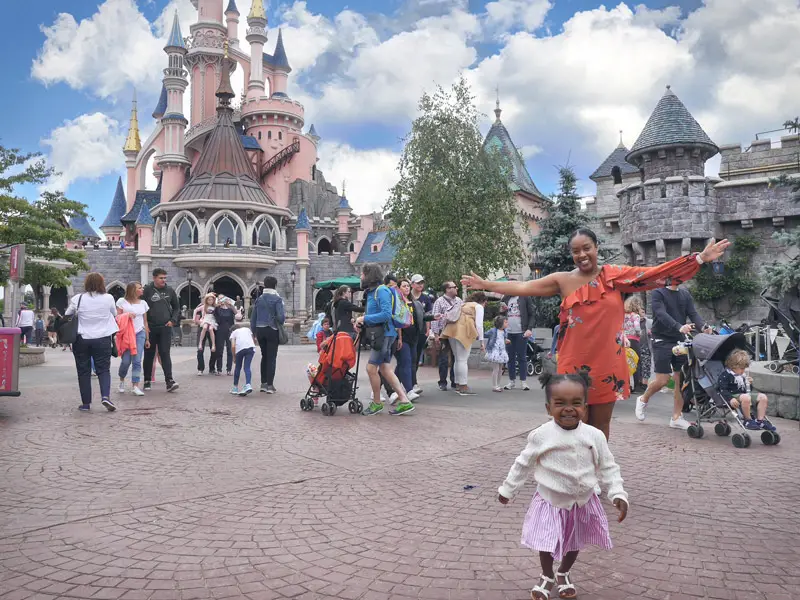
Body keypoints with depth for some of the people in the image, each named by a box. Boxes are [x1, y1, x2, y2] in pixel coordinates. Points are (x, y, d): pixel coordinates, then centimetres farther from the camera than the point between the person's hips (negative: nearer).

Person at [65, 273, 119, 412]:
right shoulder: (108, 298, -5)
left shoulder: (77, 299, -6)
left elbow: (67, 316, 7)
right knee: (104, 369, 6)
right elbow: (114, 314, 12)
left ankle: (86, 403, 11)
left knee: (83, 371, 9)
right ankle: (105, 396, -13)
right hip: (102, 339, 0)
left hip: (82, 339, 0)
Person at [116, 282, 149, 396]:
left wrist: (147, 338, 15)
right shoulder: (122, 302, 2)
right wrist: (127, 315, -17)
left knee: (137, 361, -5)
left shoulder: (143, 303, 13)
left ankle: (135, 386, -3)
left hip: (139, 333, 3)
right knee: (126, 360, -5)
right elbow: (117, 317, 3)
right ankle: (122, 380, 23)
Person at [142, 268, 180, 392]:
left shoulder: (170, 290, 7)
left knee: (165, 354, -6)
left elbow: (176, 307, 17)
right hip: (150, 328, -1)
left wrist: (173, 320, 3)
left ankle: (169, 381, -12)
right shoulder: (147, 290, -2)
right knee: (149, 355, 8)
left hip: (165, 327, 1)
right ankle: (147, 381, 19)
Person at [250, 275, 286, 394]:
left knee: (264, 356, 17)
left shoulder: (259, 299, 8)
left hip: (260, 330, 5)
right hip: (272, 330, -5)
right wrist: (282, 322, 6)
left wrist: (254, 333, 16)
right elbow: (281, 317, -17)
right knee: (272, 358, 2)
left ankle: (263, 383, 20)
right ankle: (269, 385, 1)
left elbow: (253, 318, 9)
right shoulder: (277, 299, -8)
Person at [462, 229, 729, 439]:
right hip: (574, 364, -1)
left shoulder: (616, 275, 1)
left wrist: (700, 258, -1)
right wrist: (485, 284, 1)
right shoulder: (563, 280, 0)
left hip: (607, 363, 1)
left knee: (600, 424, 11)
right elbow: (523, 287, 2)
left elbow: (658, 274, 2)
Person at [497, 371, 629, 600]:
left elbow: (608, 468, -3)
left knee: (575, 543, 19)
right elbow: (523, 464, -4)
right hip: (551, 502, -2)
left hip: (583, 502, 2)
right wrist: (508, 489, 4)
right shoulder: (540, 436, -18)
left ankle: (563, 574, 47)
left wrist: (618, 494, -15)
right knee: (546, 544, 5)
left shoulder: (595, 436, -15)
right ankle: (547, 577, 36)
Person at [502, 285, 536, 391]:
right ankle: (512, 381, 14)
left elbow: (532, 315, 2)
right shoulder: (505, 299, 13)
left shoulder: (525, 297, 3)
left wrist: (529, 329, -10)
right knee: (510, 358, 6)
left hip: (521, 333, -3)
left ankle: (524, 381, 5)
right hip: (508, 333, 3)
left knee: (522, 357, 0)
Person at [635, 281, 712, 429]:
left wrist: (703, 327, -20)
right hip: (662, 341, -5)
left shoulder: (685, 294, 12)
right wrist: (679, 327, -36)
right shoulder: (658, 293, -5)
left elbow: (693, 313, 1)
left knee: (681, 379, 2)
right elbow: (661, 314, -19)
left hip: (680, 341, 5)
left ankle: (676, 417, 10)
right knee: (662, 380, -6)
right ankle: (643, 400, 22)